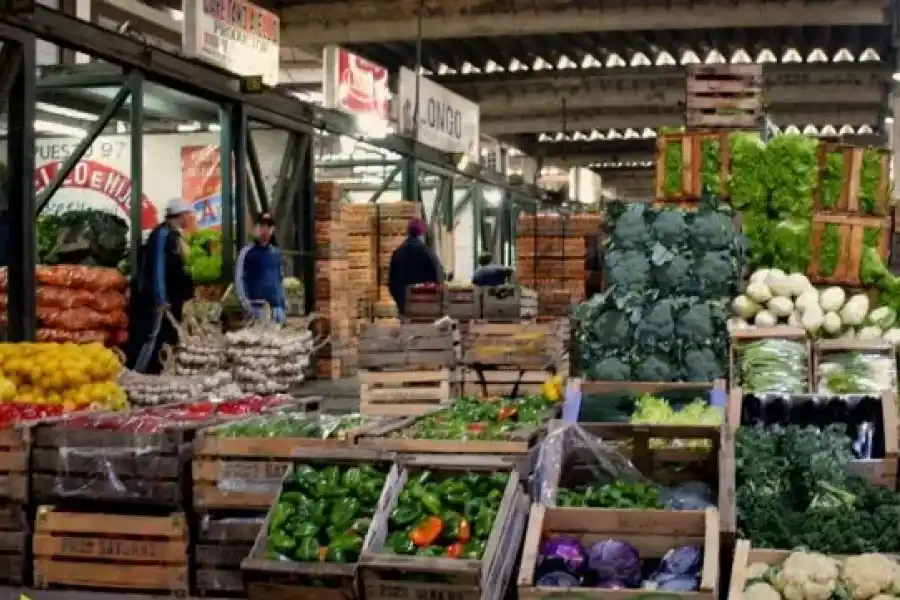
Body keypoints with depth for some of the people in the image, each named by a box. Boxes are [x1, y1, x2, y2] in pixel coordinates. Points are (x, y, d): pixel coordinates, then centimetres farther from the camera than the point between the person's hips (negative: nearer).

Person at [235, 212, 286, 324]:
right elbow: (239, 278, -3)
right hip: (256, 306, -5)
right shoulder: (247, 252, 0)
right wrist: (245, 303, -12)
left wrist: (281, 306, 12)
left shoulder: (276, 253, 14)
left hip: (275, 307, 5)